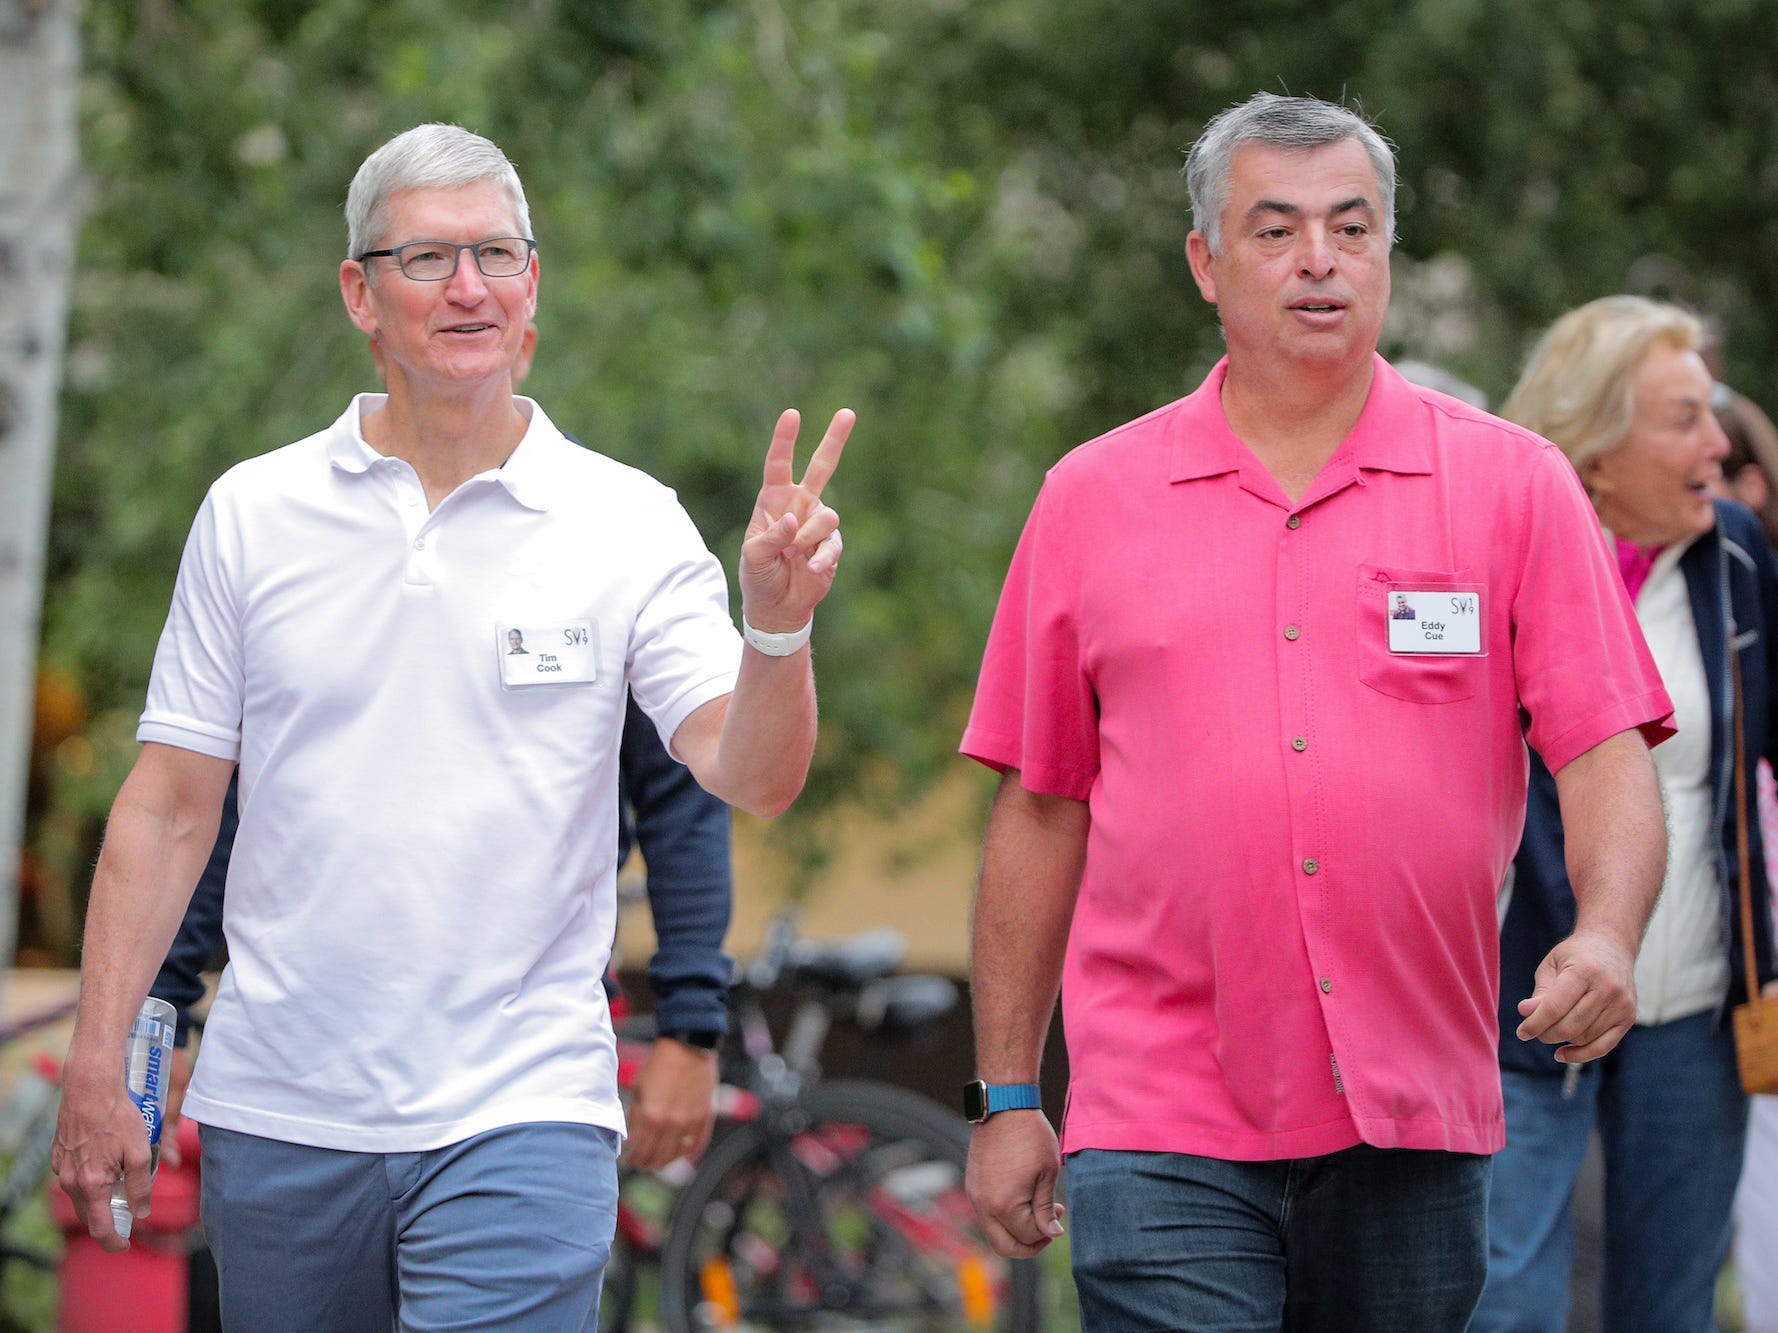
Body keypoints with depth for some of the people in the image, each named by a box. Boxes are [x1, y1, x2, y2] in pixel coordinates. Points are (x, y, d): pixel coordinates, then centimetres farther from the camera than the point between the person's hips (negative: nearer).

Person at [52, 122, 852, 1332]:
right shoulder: (253, 514, 5)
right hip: (276, 1119, 2)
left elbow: (751, 777, -9)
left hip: (520, 1115, -2)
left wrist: (777, 623, -29)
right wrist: (97, 1066, 0)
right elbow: (170, 811, 6)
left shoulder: (628, 526, 0)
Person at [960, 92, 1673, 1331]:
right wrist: (1007, 1097, 8)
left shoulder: (1513, 483, 5)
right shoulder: (1092, 500, 7)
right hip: (1166, 1128, -1)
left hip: (1417, 1125, 1)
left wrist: (1606, 934, -21)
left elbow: (1606, 752, -1)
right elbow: (1040, 810, 10)